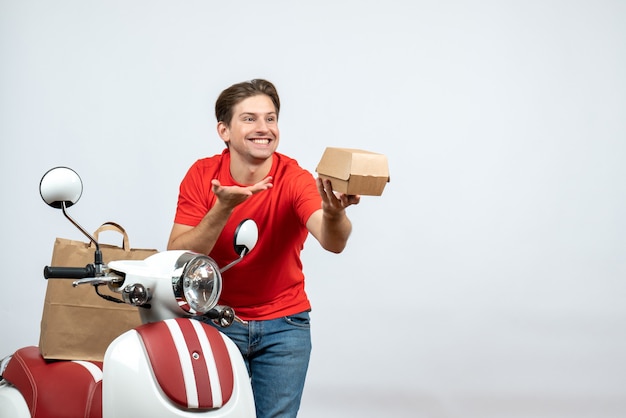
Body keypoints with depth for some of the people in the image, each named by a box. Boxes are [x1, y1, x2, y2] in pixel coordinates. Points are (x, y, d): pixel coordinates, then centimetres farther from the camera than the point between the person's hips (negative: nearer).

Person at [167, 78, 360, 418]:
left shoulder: (295, 179, -16)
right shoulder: (202, 175, -11)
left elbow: (332, 242, -34)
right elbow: (176, 258, -18)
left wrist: (333, 213, -58)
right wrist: (223, 208, -32)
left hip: (284, 323, 0)